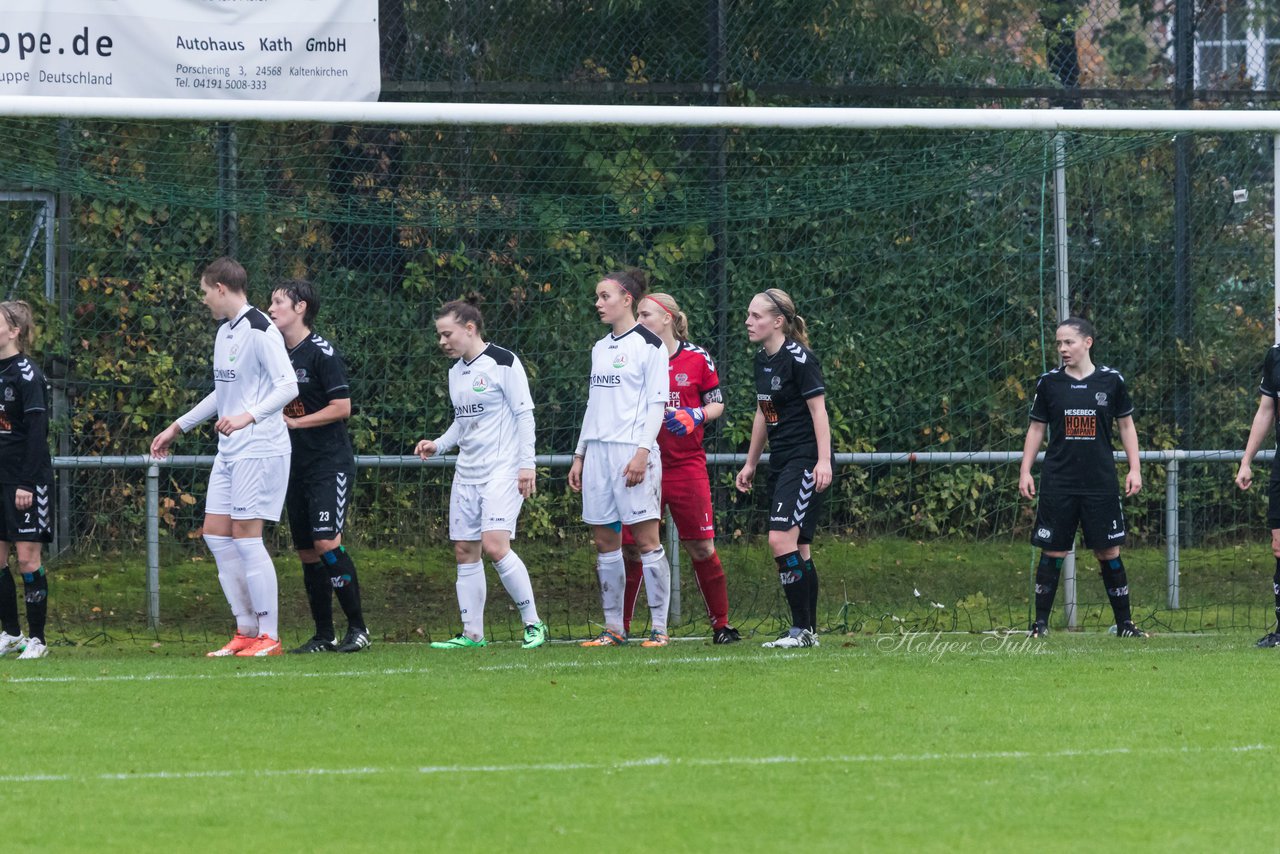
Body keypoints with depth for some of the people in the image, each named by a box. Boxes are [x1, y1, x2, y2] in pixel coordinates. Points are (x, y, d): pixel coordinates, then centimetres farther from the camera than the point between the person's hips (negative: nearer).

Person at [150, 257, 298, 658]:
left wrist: (248, 417, -33)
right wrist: (178, 428, 33)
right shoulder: (224, 332, 16)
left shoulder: (260, 331, -13)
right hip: (229, 452, 10)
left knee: (246, 536, -10)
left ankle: (269, 636, -4)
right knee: (215, 535, 7)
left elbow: (288, 386, -21)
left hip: (259, 449, -10)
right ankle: (246, 631, 12)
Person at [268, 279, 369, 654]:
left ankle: (357, 628, -10)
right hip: (297, 465, 8)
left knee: (327, 542, -17)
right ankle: (323, 635, 12)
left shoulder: (321, 353, -10)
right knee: (307, 552, 6)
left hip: (330, 464, -8)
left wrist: (294, 422, -13)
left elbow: (342, 407, -14)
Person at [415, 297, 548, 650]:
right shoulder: (456, 372, 15)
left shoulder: (503, 362, -8)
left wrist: (527, 463, -14)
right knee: (465, 551, 4)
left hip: (502, 470, -8)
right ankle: (472, 633, 9)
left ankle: (533, 623, -9)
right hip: (466, 472, 8)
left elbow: (524, 413, -10)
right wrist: (438, 445, 8)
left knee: (494, 545, -19)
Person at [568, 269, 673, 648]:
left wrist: (643, 452, -17)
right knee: (605, 542, 5)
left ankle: (659, 627, -6)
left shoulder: (649, 345, -4)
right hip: (598, 451, 7)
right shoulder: (600, 348, 18)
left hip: (633, 451, -7)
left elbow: (657, 403, -8)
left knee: (646, 539, -8)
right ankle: (613, 628, 8)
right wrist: (579, 455, 18)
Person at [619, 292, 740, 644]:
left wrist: (695, 416, -12)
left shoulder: (697, 358, 0)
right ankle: (620, 627, 9)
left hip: (687, 466, -1)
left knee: (701, 548, -1)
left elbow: (717, 404, 6)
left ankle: (721, 625, 10)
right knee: (630, 548, -1)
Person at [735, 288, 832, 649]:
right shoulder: (762, 360, 13)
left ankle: (802, 629, -14)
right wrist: (750, 463, 26)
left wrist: (824, 461, -22)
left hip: (804, 461, -9)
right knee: (798, 550, 9)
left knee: (781, 539, -17)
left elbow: (819, 411, -15)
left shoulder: (799, 359, -13)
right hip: (780, 463, 9)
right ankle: (808, 631, 12)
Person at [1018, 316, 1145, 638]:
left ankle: (1124, 623, 10)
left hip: (1101, 484, 0)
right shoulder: (1049, 383, 3)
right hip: (1058, 484, 0)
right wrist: (1025, 471, 4)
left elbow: (1126, 426, 10)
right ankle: (1040, 622, 8)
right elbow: (1036, 429, 10)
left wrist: (1134, 468, 3)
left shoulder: (1111, 381, 1)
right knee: (1053, 552, 0)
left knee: (1108, 552, 2)